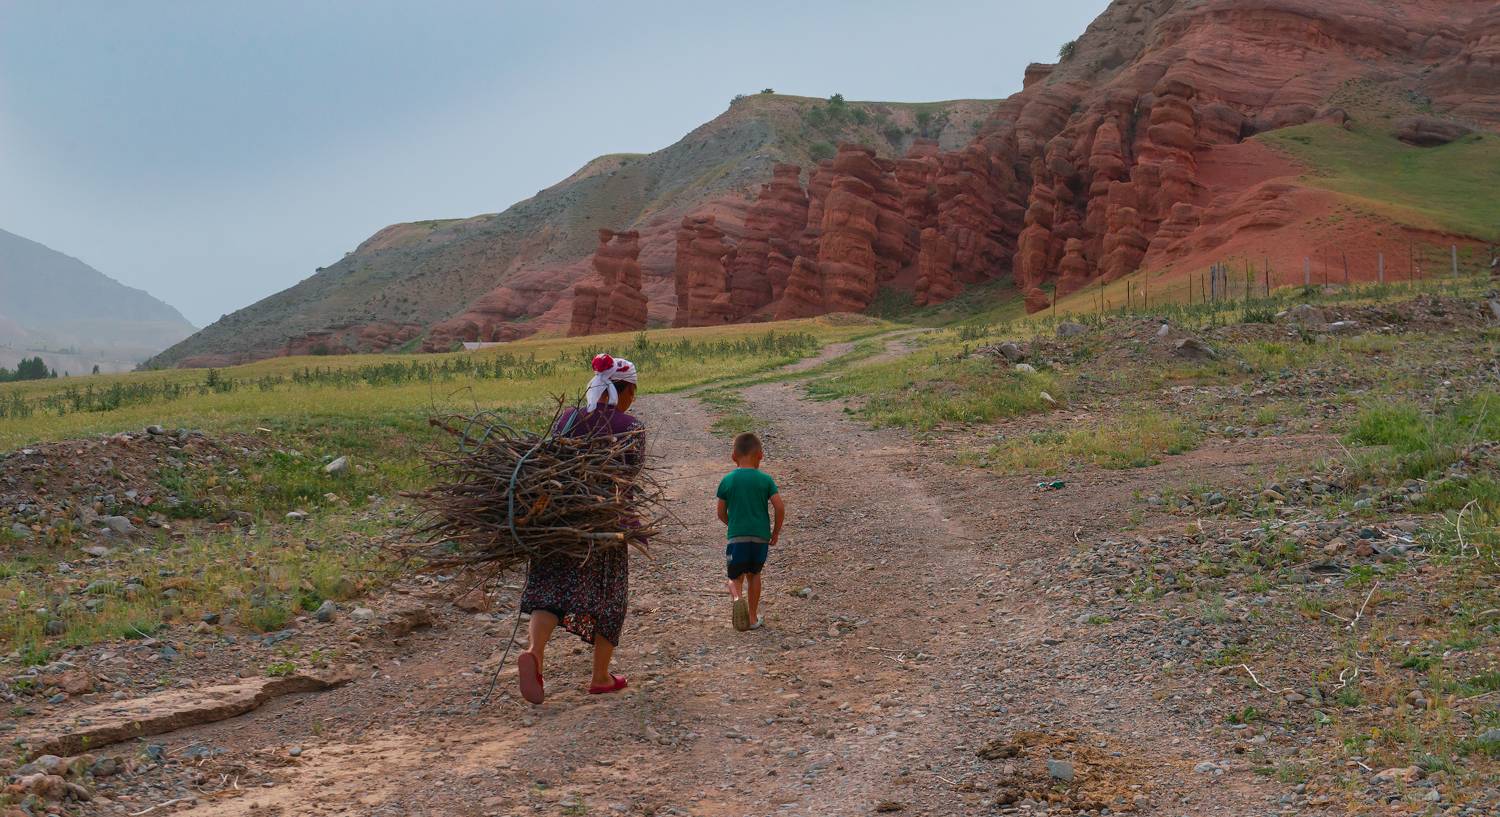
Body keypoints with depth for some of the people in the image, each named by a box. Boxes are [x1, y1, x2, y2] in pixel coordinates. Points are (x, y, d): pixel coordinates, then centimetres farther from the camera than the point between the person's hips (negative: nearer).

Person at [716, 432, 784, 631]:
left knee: (735, 577, 9)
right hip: (761, 536, 1)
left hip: (737, 537, -1)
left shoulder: (727, 480, 0)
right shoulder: (765, 479, -1)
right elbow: (780, 507, -7)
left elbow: (721, 513, 5)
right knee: (753, 574, 19)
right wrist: (776, 532, 7)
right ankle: (753, 618, 24)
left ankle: (737, 598, -25)